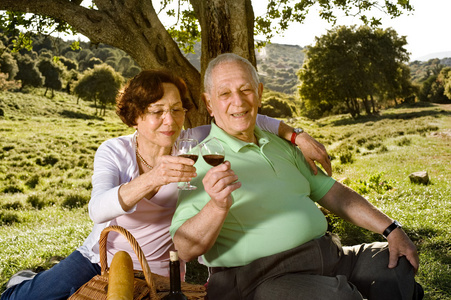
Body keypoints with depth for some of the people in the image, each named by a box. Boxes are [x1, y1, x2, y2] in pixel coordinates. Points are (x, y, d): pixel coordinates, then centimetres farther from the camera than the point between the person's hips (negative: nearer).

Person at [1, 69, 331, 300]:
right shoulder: (114, 151, -15)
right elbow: (98, 210, -32)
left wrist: (296, 135, -23)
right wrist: (152, 179, -49)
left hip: (155, 273, 0)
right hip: (97, 257, 0)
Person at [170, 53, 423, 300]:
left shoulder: (281, 146, 17)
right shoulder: (203, 160, -6)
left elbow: (331, 193, 18)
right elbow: (186, 249, -13)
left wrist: (391, 229, 10)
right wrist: (218, 206, -33)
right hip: (263, 277, -7)